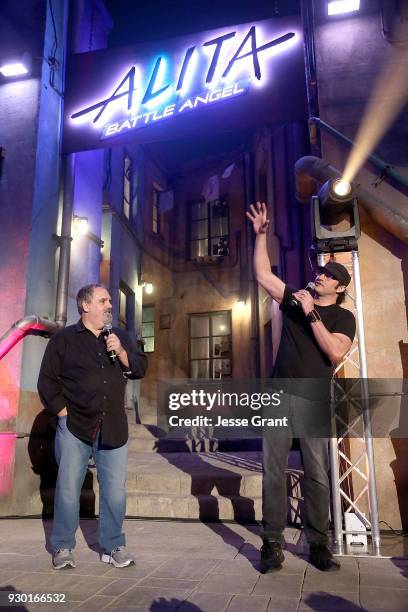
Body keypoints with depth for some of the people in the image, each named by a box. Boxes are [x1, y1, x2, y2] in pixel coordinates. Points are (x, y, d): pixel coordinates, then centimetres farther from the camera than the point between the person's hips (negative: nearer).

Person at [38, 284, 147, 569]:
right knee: (68, 488, 4)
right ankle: (63, 548, 22)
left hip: (113, 428, 3)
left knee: (115, 489, 5)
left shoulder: (121, 337, 12)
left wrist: (121, 352, -10)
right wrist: (63, 411, -7)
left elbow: (140, 369, 6)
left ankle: (113, 547, 21)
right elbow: (47, 381, 1)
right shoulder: (63, 339, 2)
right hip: (74, 427, -2)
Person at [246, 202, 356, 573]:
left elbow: (335, 353, -12)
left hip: (313, 401, -2)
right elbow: (263, 274, 13)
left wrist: (312, 314, -14)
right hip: (278, 396, 3)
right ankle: (272, 544, 8)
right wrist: (261, 234, 9)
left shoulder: (343, 317, 5)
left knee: (316, 475, 3)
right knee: (274, 470, 1)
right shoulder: (295, 300, 14)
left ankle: (319, 546, 15)